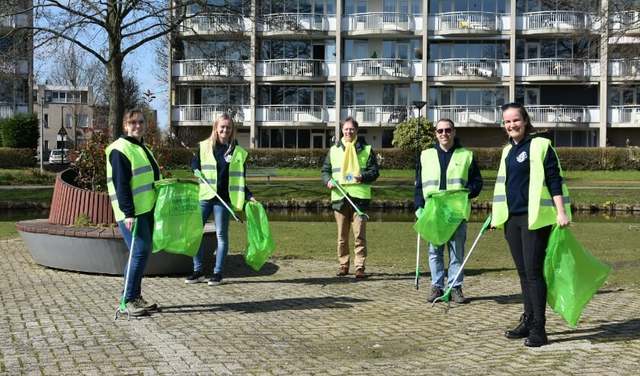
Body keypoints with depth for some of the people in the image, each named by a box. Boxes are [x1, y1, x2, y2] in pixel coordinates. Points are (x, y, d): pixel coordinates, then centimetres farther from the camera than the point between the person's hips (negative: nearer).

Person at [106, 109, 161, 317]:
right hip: (131, 212, -9)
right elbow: (121, 185, -16)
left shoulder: (142, 148, 20)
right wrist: (128, 213, -22)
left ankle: (136, 296, 19)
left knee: (143, 252, 11)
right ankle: (129, 299, -4)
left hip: (146, 210, 9)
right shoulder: (120, 150, -9)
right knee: (140, 252, -12)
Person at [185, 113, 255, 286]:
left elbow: (240, 180, 6)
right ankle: (198, 271, 13)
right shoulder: (204, 147, 5)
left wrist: (249, 196, -5)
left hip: (223, 199, -1)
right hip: (203, 197, 1)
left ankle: (218, 273, 14)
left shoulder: (238, 152, 3)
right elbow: (194, 168, 11)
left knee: (221, 234, 4)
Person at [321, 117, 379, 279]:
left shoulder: (366, 149, 7)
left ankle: (359, 267, 1)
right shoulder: (334, 150, 14)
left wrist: (363, 177, -16)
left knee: (359, 235, -5)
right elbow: (325, 170, 18)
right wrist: (328, 180, -4)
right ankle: (343, 265, 17)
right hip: (339, 197, 2)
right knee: (342, 235, 8)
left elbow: (374, 171, 4)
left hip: (359, 197, -2)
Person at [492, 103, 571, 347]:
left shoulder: (540, 145, -5)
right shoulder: (508, 150, 16)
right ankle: (528, 321, 20)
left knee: (533, 272, -8)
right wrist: (496, 215, 24)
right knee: (523, 272, 11)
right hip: (512, 218, 7)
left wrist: (561, 211, -16)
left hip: (535, 217, -7)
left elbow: (554, 180, -9)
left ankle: (538, 329, -4)